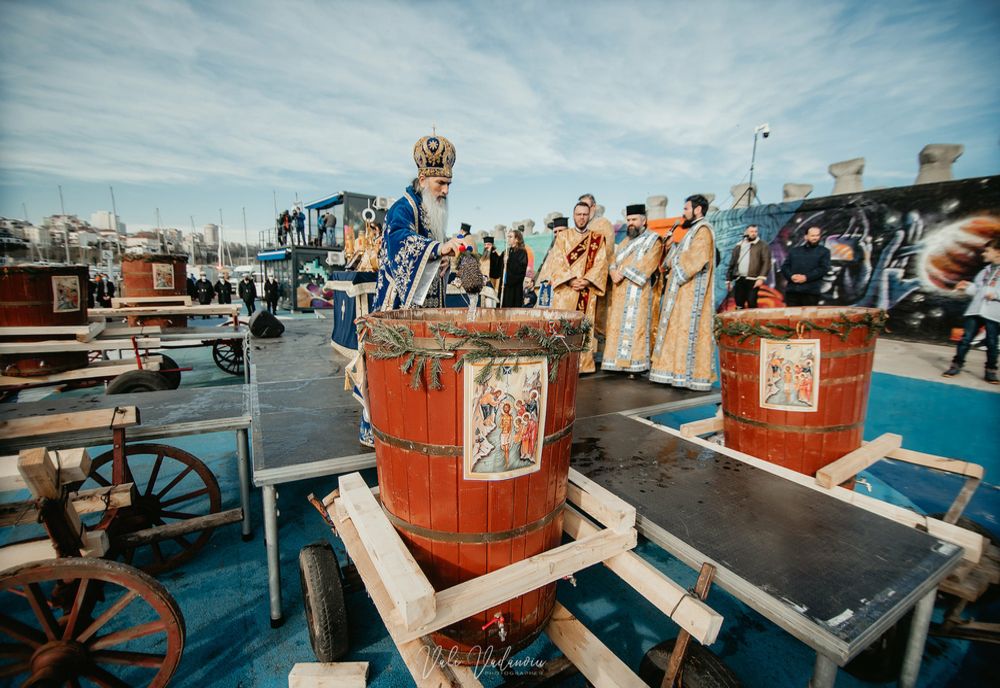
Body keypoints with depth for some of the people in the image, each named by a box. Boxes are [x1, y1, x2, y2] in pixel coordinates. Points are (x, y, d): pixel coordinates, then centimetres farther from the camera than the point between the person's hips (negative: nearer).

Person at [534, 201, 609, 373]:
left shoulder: (597, 239, 12)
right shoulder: (562, 236, 11)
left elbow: (601, 263, 2)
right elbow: (557, 261, 0)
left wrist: (586, 280, -13)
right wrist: (570, 280, -13)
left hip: (587, 292, 1)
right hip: (564, 289, -1)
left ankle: (582, 364, 4)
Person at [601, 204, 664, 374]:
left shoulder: (653, 240, 3)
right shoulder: (625, 241, 23)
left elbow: (646, 264, -11)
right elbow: (614, 259, 14)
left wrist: (623, 273, -16)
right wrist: (613, 272, -8)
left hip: (637, 291, -6)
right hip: (619, 291, 6)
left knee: (634, 326, -10)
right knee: (617, 326, 3)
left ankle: (635, 365, -8)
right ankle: (619, 361, 7)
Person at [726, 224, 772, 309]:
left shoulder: (762, 245, 4)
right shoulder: (738, 246, 16)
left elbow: (766, 262, -4)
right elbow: (732, 264, 17)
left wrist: (761, 278, -15)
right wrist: (728, 280, 13)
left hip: (753, 280, -4)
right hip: (739, 280, 4)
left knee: (752, 304, -8)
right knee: (739, 305, 5)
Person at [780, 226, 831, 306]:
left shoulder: (824, 251, 12)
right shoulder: (794, 250, 20)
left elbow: (823, 268, -1)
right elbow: (784, 266, 11)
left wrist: (806, 277, -13)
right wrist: (791, 276, -9)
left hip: (811, 291, -2)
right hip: (792, 290, 2)